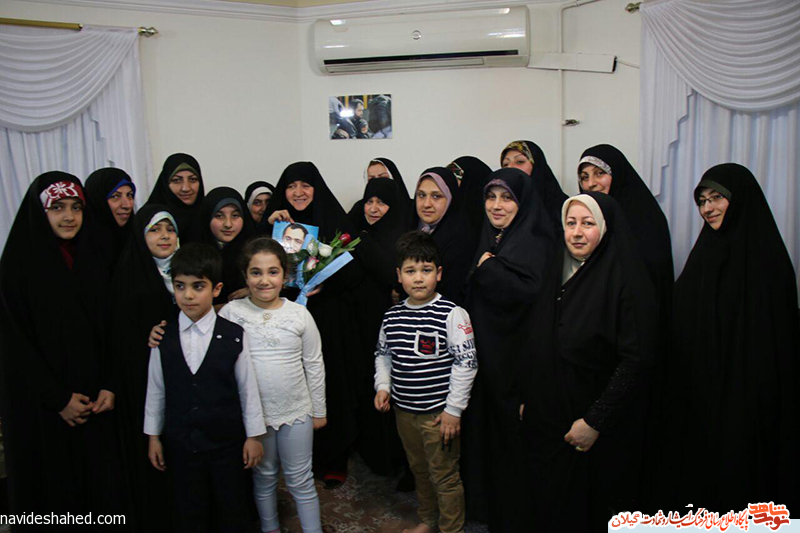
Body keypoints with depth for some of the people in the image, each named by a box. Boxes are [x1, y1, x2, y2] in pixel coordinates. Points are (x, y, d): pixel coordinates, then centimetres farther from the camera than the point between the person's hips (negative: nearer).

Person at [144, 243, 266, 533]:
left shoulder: (234, 335, -13)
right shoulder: (163, 337, -5)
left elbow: (248, 388, -6)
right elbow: (155, 389, 4)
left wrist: (254, 436, -2)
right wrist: (153, 436, 9)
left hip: (227, 442, -2)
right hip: (181, 443, 2)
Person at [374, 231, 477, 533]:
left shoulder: (452, 314, -15)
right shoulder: (393, 316, 1)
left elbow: (466, 362, -16)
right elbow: (383, 353, 17)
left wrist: (453, 409, -15)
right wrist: (383, 386, 3)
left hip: (439, 413, -5)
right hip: (404, 410, 6)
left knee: (445, 476, 7)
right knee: (419, 470, 23)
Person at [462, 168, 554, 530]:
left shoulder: (533, 241, -10)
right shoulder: (487, 241, 13)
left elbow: (530, 293, -26)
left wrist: (488, 269, -17)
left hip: (516, 357, -7)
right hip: (485, 351, 7)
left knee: (513, 433, 3)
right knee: (486, 428, 15)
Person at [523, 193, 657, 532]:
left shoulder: (624, 279, -14)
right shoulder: (559, 274, 6)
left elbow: (636, 360, -19)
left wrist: (595, 421, -20)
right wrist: (529, 399, 11)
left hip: (602, 432, -5)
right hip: (549, 421, 6)